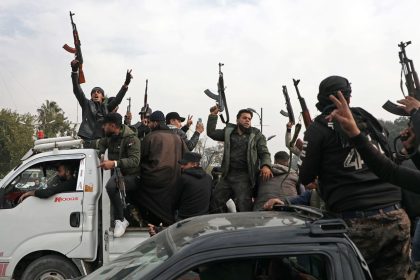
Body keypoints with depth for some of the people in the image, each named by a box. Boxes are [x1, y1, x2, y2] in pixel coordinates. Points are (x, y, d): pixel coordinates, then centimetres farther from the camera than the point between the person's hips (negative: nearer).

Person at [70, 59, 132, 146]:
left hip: (103, 140, 3)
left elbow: (118, 99, 9)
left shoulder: (106, 107, 20)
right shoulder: (87, 104, 14)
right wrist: (74, 71, -8)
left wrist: (126, 84, -2)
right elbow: (77, 91, 3)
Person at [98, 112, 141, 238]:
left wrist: (114, 163, -42)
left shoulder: (131, 139, -18)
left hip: (132, 176, -8)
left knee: (111, 186, -33)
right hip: (118, 172, 8)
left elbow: (135, 160, -29)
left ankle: (120, 220, -21)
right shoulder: (110, 137, 8)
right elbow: (101, 142, 31)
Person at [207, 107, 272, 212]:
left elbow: (264, 153, 2)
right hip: (227, 175, 4)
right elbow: (211, 133, 18)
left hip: (244, 176, -4)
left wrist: (266, 165, -19)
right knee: (215, 201, 5)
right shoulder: (228, 131, 16)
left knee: (243, 205, -14)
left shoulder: (257, 135, 7)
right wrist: (213, 115, 11)